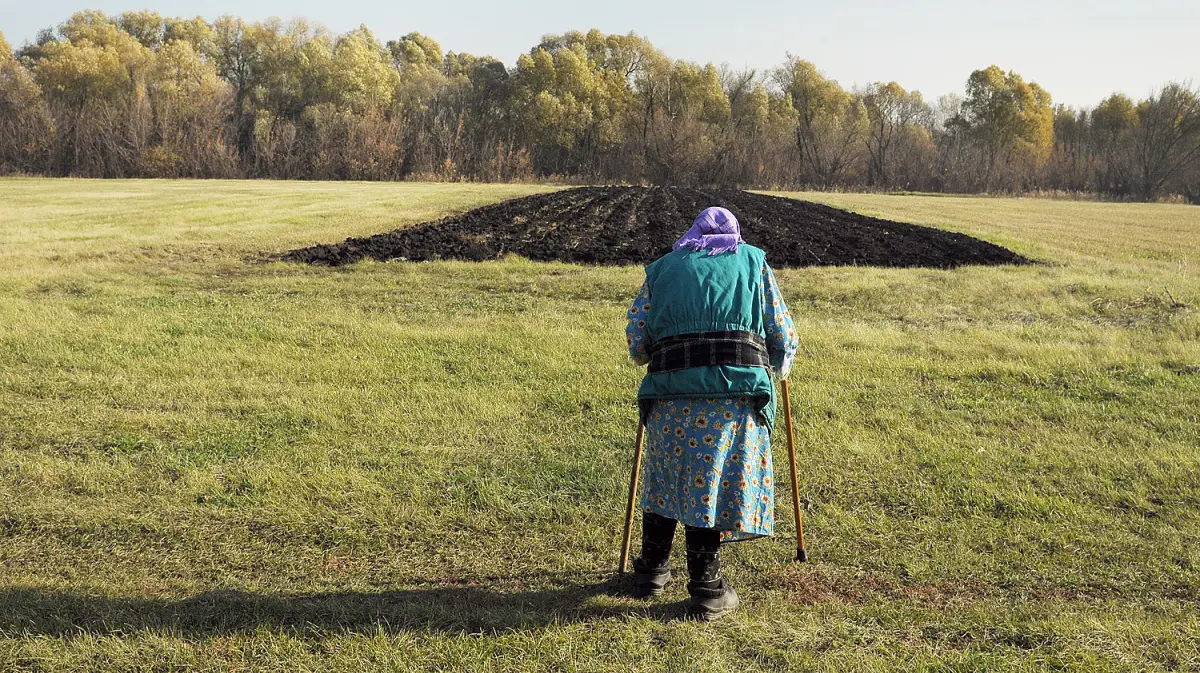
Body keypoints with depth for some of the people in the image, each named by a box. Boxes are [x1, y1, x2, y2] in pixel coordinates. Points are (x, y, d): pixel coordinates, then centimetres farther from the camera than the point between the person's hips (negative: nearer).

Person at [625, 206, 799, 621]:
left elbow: (635, 340, 16)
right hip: (737, 390, -1)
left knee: (664, 478, 16)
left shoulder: (662, 268, 23)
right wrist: (778, 369, 38)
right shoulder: (752, 261, 20)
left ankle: (651, 571, 29)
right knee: (712, 483, 3)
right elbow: (784, 335, 17)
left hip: (671, 389, 2)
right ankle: (706, 590, 9)